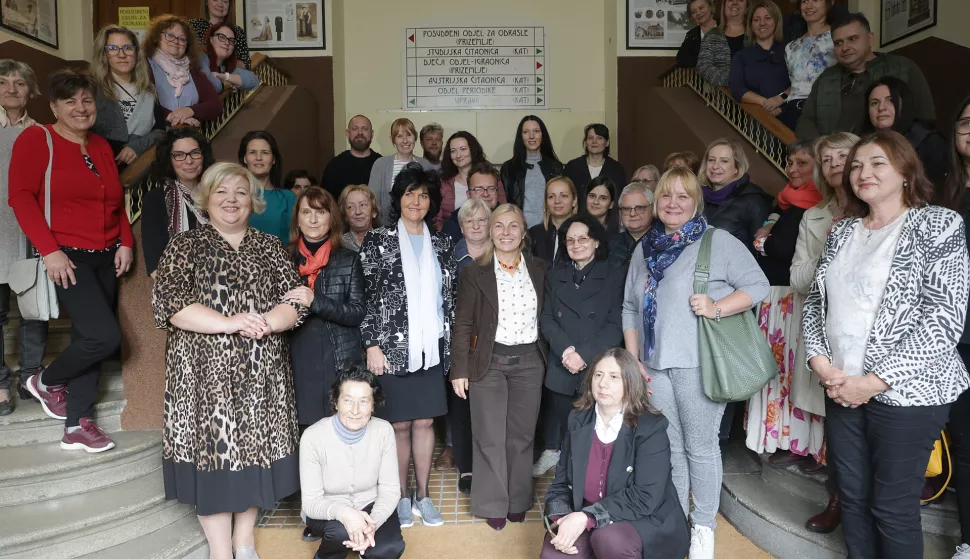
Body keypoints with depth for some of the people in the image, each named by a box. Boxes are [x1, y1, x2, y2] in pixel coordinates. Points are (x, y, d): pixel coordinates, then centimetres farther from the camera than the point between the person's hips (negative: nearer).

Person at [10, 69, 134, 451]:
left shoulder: (101, 146, 15)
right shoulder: (36, 138, -4)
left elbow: (116, 202, 17)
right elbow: (20, 196, -11)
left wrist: (125, 243, 3)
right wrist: (49, 250, -18)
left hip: (105, 258, 7)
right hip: (65, 257, -6)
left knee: (88, 338, 8)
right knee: (105, 336, -16)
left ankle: (78, 426, 17)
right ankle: (46, 381, 15)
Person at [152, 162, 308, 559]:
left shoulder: (269, 247, 10)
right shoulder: (185, 247, 2)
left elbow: (296, 302, 2)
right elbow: (168, 304, -11)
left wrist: (265, 322, -18)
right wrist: (230, 322, -19)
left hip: (261, 372, 3)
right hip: (205, 370, -2)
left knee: (255, 450, 8)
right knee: (213, 450, 1)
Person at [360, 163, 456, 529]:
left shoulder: (441, 244, 9)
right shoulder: (378, 241, -2)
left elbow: (449, 297, 11)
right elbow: (367, 295, -5)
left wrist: (450, 344, 7)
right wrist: (372, 344, -11)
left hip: (431, 348, 3)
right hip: (393, 347, -3)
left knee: (425, 421, 10)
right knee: (399, 424, 6)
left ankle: (422, 495, 24)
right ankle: (402, 497, 22)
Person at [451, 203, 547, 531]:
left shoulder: (539, 270, 5)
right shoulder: (475, 273, -2)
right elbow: (463, 324, -2)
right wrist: (459, 369, -6)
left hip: (529, 361, 2)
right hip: (489, 362, -2)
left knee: (522, 435, 10)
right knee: (490, 438, 3)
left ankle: (518, 500, 26)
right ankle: (493, 504, 17)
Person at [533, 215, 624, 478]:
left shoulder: (615, 277, 3)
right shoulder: (555, 274, 13)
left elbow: (616, 326, -4)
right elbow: (546, 319, 5)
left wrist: (584, 355, -14)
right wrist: (566, 350, -11)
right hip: (561, 368, 3)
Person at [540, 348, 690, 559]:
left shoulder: (651, 428, -13)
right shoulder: (578, 421, 1)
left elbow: (645, 497, -22)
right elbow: (561, 482, 4)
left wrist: (587, 518, -29)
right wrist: (562, 518, -17)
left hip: (646, 524, -4)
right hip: (585, 523, 4)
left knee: (608, 539, -34)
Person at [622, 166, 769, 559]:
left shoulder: (719, 242, -3)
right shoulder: (644, 249, 13)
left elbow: (758, 285, -7)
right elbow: (630, 309, 14)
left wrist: (717, 308, -21)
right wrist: (632, 360, 7)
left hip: (699, 363, -5)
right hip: (655, 365, 5)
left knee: (700, 447, 5)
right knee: (669, 448, 13)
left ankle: (703, 526, 21)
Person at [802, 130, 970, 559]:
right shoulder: (843, 231, 10)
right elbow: (815, 302, 12)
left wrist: (875, 380, -17)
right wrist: (820, 362, -5)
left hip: (905, 391, -5)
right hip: (841, 387, 5)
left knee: (893, 508, 5)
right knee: (853, 497, 13)